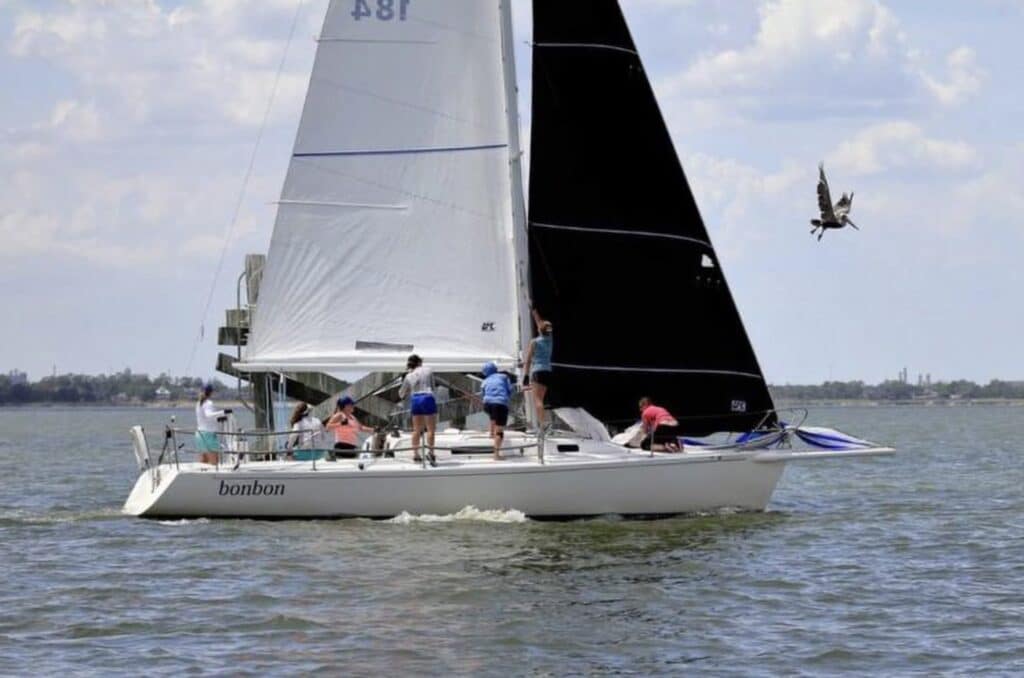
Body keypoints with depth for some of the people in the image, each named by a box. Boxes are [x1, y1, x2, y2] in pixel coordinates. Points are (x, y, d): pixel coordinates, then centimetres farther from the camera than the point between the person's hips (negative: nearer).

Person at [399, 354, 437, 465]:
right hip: (427, 398, -4)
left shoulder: (408, 377, 8)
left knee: (417, 429, 14)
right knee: (431, 428, -3)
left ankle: (415, 453, 15)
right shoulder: (427, 371, 2)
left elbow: (401, 394, 17)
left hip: (415, 400, 4)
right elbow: (433, 386, 12)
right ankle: (430, 452, -16)